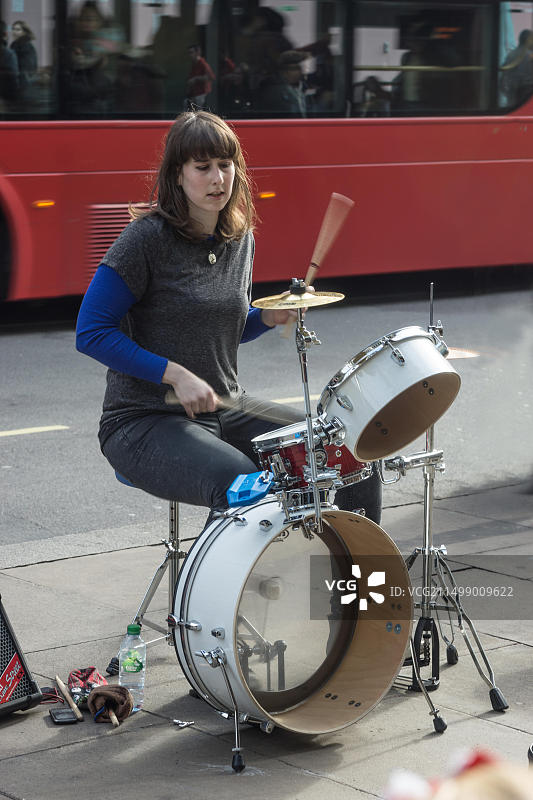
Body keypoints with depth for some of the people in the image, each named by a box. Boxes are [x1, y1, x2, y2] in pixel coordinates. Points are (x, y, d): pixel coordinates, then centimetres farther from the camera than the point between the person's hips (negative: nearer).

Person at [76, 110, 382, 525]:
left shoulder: (241, 238, 8)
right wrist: (175, 375, -20)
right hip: (146, 420, -7)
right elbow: (91, 333, -14)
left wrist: (268, 318, 0)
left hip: (226, 406, 7)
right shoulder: (148, 238, -13)